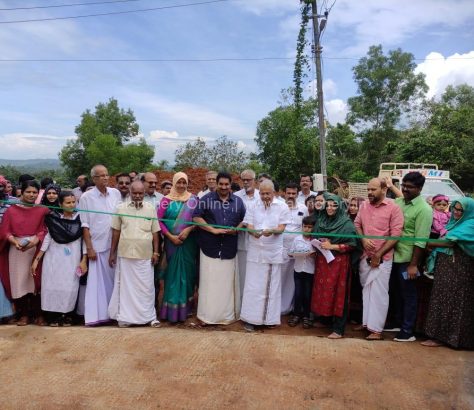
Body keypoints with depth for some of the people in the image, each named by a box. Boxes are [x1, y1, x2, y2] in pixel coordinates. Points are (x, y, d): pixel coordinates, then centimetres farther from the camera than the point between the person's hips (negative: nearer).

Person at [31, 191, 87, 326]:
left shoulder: (80, 219, -3)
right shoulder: (52, 218, -1)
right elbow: (47, 239, 1)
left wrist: (84, 260, -6)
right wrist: (36, 259, -3)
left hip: (73, 259, -1)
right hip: (54, 258, 1)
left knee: (70, 287, -2)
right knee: (53, 286, 1)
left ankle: (67, 314, 13)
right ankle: (54, 315, 14)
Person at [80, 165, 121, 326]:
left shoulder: (116, 193, 4)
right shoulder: (86, 197, -4)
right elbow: (85, 225, -4)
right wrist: (89, 248, -8)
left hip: (115, 244, 3)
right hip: (97, 245, -3)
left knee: (113, 279, 10)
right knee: (97, 281, 3)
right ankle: (96, 314, 10)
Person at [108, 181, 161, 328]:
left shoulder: (151, 209, 3)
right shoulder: (121, 208, 1)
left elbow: (155, 233, 5)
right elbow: (116, 232, 5)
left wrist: (155, 252, 1)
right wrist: (112, 253, 5)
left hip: (145, 255, 0)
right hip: (125, 254, 0)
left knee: (146, 286, 7)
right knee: (125, 285, 7)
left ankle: (149, 316, 18)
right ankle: (124, 317, 18)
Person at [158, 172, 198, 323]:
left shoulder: (193, 199, 4)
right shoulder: (167, 200, 0)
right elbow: (159, 220, -5)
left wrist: (188, 229, -16)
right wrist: (170, 236, -13)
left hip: (189, 242, 1)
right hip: (172, 241, -1)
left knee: (187, 270, 7)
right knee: (173, 272, 2)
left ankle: (186, 305, 21)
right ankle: (173, 308, 9)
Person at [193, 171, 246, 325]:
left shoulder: (238, 201, 8)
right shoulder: (206, 199, -1)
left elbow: (244, 220, 14)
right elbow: (196, 217, -5)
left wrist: (237, 229, -7)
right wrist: (213, 230, -13)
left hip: (229, 248, 3)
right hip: (210, 247, -2)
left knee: (228, 282, 9)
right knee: (209, 282, 1)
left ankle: (228, 315, 22)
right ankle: (208, 315, 12)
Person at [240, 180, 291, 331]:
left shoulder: (282, 207, -1)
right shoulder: (253, 206, 5)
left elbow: (281, 228, -7)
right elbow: (249, 226, -2)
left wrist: (271, 230, -29)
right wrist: (254, 232, -25)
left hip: (274, 252, -1)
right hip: (255, 251, 1)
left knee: (271, 285, 7)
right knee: (253, 285, 1)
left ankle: (270, 317, 20)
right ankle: (250, 318, 10)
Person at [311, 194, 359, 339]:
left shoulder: (347, 224, -7)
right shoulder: (321, 221, 10)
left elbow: (352, 245, -12)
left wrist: (332, 246, -17)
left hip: (338, 263, -5)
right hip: (322, 261, 5)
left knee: (337, 293, -2)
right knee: (322, 291, 8)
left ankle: (338, 329, 4)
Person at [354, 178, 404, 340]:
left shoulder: (393, 208, -10)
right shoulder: (364, 205, 5)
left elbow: (395, 235, -12)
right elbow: (357, 224, 15)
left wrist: (379, 254, -12)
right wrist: (363, 239, -5)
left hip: (382, 258, -5)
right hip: (365, 256, 5)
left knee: (379, 293, -1)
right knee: (366, 290, 14)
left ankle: (376, 328, 7)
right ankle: (367, 321, 27)